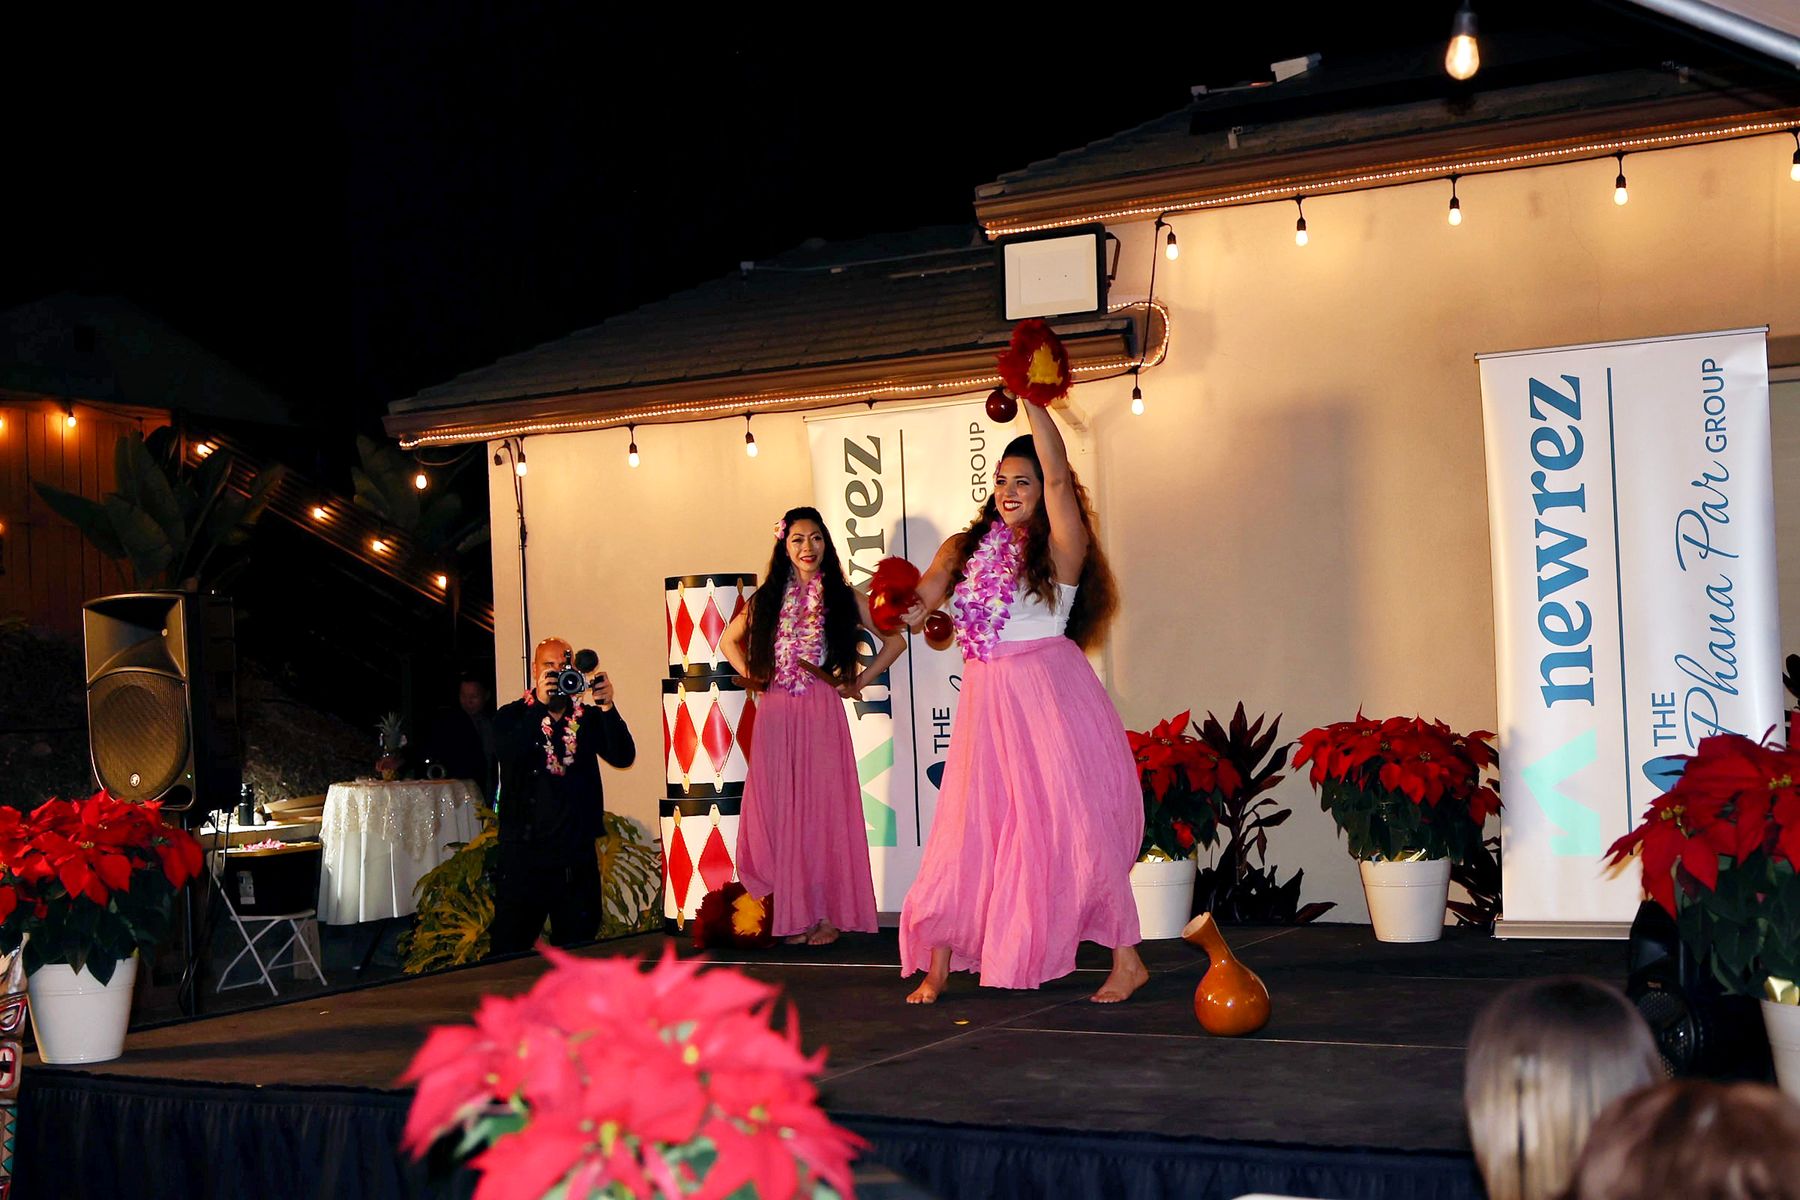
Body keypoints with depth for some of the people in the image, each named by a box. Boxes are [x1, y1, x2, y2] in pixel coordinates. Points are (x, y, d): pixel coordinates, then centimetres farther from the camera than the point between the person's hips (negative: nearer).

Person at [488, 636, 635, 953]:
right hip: (525, 852, -2)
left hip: (577, 853, 2)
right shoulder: (512, 717, 4)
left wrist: (608, 708, -20)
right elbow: (505, 753, -17)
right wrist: (539, 704, -24)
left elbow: (623, 757, -6)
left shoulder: (588, 718, 9)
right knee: (509, 951, -1)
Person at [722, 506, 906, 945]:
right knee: (781, 808, 1)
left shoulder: (843, 598, 5)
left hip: (821, 712, -2)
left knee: (824, 805, -3)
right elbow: (730, 640, 26)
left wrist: (858, 683, 4)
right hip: (775, 715, 2)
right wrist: (752, 676, 11)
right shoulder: (767, 599, 11)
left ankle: (828, 913, 1)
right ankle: (793, 914, 6)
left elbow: (894, 640, 10)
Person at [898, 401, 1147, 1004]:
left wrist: (1032, 401, -21)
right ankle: (936, 969, 13)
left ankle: (1127, 960, 9)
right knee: (966, 830, 5)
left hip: (1049, 696, -4)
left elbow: (1058, 478, -17)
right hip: (987, 702, 5)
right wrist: (912, 607, -25)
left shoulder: (1061, 547, -3)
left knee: (1076, 827, -3)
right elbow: (933, 583, -3)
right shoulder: (970, 547, 11)